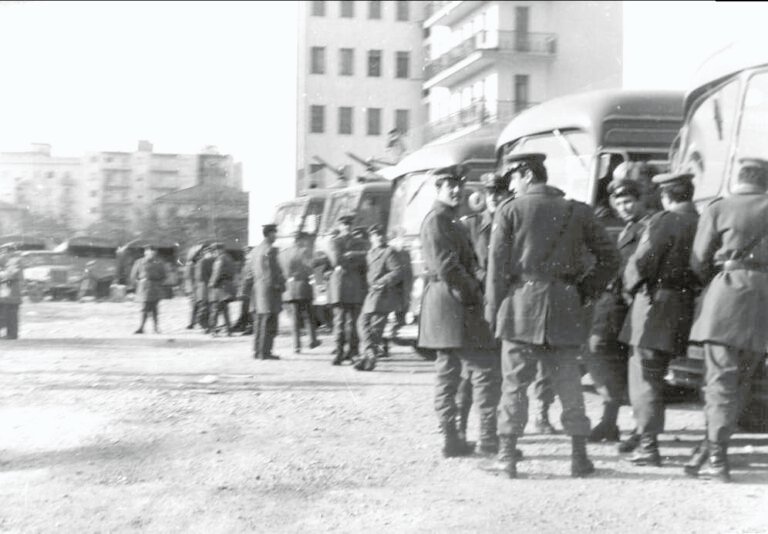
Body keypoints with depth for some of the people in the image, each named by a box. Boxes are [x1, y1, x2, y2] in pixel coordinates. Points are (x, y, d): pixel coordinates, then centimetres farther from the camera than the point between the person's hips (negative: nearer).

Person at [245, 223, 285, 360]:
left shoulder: (255, 250, 13)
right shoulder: (270, 250, -13)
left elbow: (249, 273, 15)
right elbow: (275, 271, -16)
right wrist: (281, 284, -5)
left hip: (258, 289, 9)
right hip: (270, 290, -9)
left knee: (259, 322, 13)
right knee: (269, 323, -5)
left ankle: (257, 351, 17)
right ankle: (265, 352, -6)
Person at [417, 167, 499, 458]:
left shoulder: (452, 222, 20)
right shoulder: (436, 220, -11)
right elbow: (446, 267, -19)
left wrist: (474, 292, 8)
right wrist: (473, 293, -12)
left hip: (459, 305, 10)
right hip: (450, 303, -10)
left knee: (448, 372, 9)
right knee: (485, 366, -8)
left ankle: (451, 439, 12)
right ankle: (489, 434, -5)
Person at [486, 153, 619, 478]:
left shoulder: (510, 211, -2)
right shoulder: (577, 211, 7)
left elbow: (497, 264, -4)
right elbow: (610, 258, 8)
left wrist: (493, 309, 2)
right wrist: (586, 291, 13)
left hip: (521, 305, -2)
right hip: (565, 308, 3)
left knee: (514, 383, 3)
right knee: (568, 383, 9)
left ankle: (506, 456, 4)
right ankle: (579, 456, 12)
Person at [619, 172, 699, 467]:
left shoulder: (663, 221, -12)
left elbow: (641, 262, -15)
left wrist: (631, 288, 2)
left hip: (656, 303, -7)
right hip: (686, 307, 7)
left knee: (645, 375, -1)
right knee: (656, 374, 17)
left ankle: (649, 445, -2)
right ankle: (647, 437, 24)